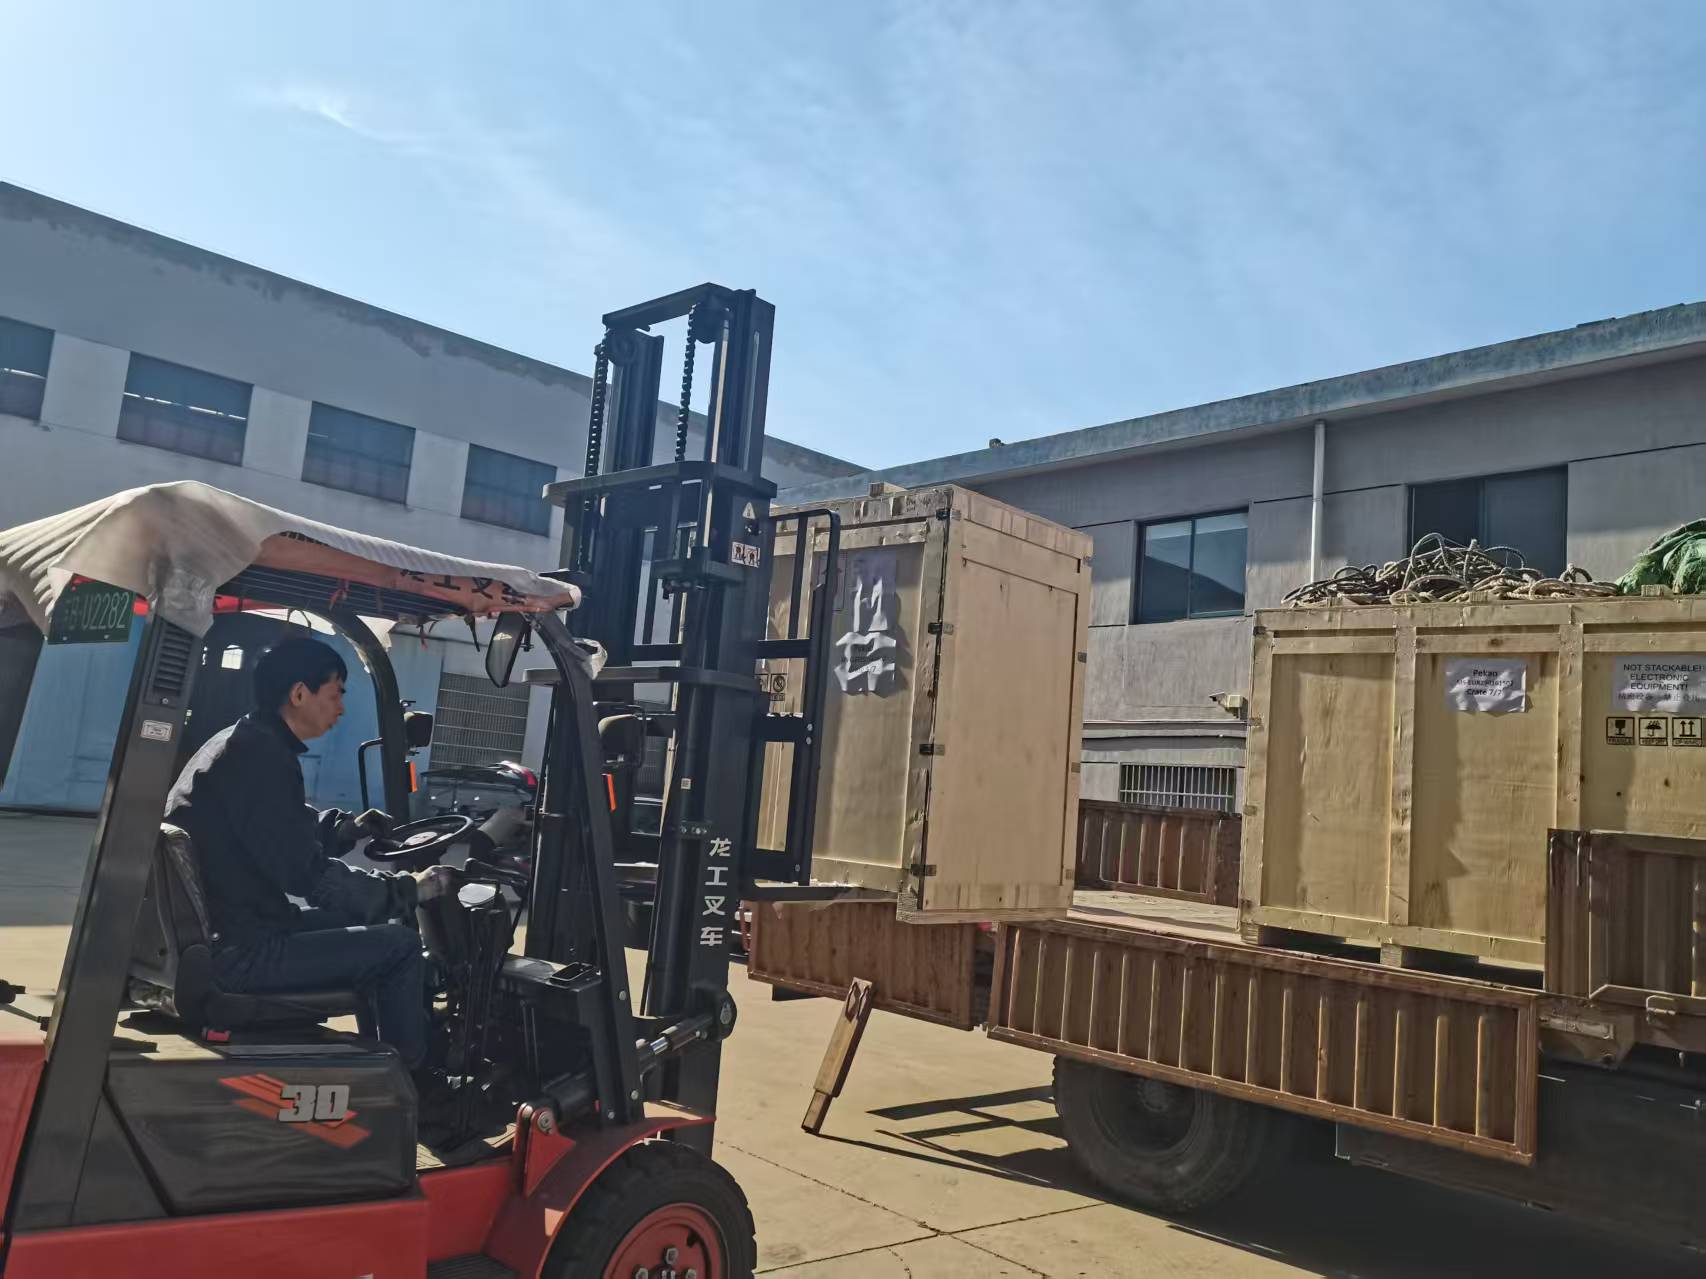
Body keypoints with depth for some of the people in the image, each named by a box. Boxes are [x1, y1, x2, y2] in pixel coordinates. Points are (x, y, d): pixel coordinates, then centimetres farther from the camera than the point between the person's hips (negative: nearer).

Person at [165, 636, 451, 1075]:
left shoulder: (237, 743, 12)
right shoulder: (261, 754, -20)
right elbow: (304, 873, -22)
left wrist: (351, 828, 21)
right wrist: (407, 890, -14)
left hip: (213, 935, 11)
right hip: (236, 952, -11)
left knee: (368, 926, 22)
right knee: (399, 946, -7)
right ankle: (411, 1079, 9)